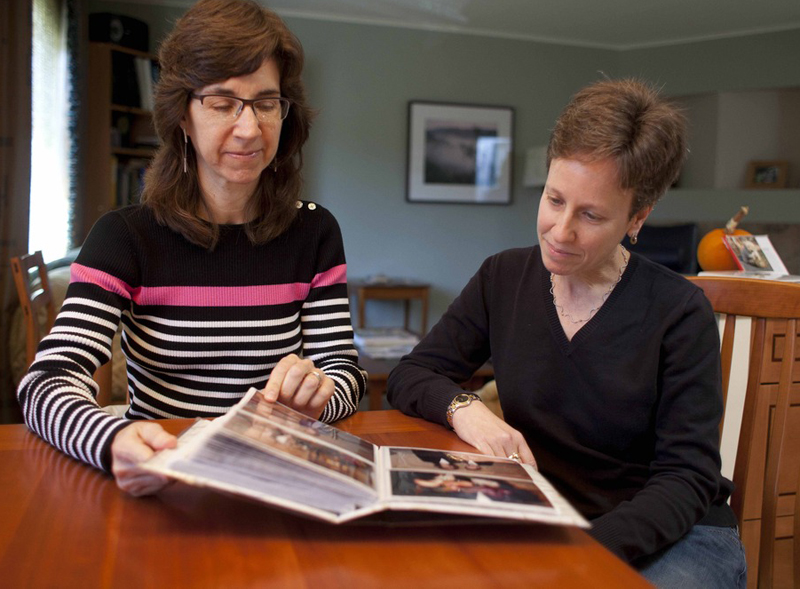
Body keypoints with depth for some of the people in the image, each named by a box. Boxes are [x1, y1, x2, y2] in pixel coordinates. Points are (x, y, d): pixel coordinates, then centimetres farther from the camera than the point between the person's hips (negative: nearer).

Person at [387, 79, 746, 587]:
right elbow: (409, 376, 3)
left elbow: (688, 476, -13)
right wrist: (464, 408, -20)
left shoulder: (679, 312, -10)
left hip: (668, 535, -2)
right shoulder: (503, 279, 1)